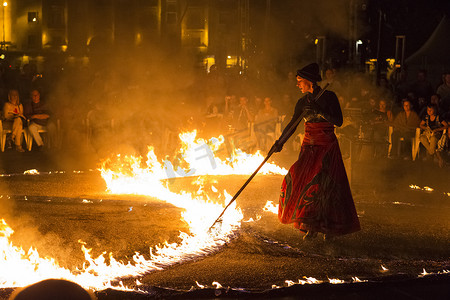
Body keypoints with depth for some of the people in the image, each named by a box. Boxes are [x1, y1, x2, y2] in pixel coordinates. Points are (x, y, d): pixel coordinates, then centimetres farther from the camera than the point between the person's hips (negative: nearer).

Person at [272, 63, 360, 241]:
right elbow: (292, 125, 9)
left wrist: (319, 111, -22)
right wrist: (280, 142, -1)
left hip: (327, 147, -5)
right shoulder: (302, 102, 7)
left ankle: (329, 227, 5)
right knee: (300, 180, -7)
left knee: (326, 185, -9)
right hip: (309, 146, 5)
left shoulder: (329, 97, -7)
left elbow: (338, 121, -13)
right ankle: (311, 226, 2)